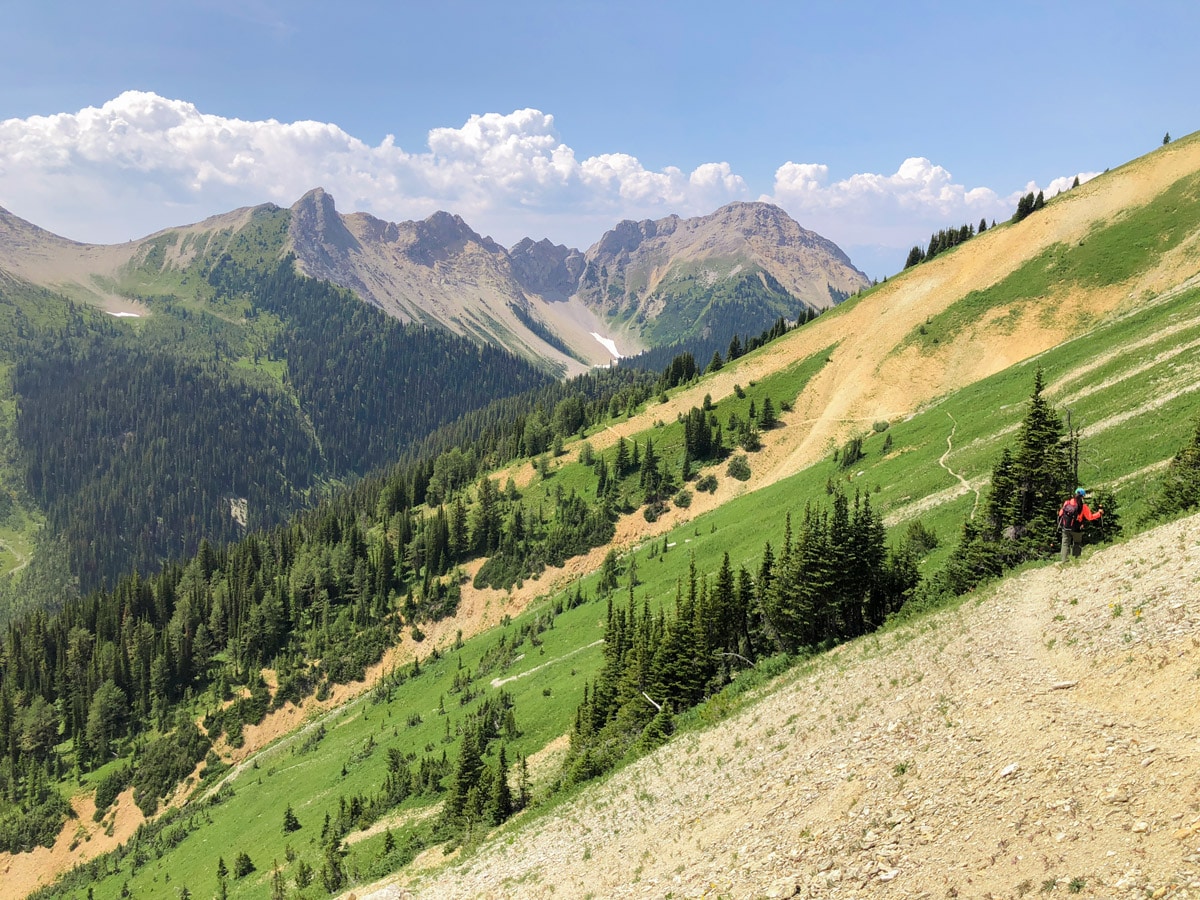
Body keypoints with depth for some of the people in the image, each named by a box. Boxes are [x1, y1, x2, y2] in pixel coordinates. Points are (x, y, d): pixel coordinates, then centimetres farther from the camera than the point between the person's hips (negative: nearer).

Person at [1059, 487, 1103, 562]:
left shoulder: (1067, 502, -1)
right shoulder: (1082, 506, -9)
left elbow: (1061, 513, 5)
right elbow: (1090, 517, -4)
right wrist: (1099, 513, 10)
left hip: (1065, 527, 2)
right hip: (1076, 529, -2)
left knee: (1065, 544, 8)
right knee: (1077, 545, 16)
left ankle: (1064, 560, 0)